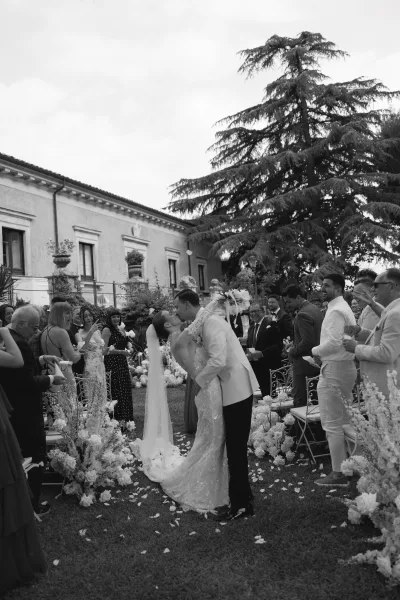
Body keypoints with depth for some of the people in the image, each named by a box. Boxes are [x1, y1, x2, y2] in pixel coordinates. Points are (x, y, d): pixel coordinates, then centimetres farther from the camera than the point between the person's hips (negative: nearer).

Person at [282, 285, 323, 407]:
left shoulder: (302, 315, -20)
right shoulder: (315, 308, 9)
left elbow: (307, 342, -24)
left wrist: (292, 352, -10)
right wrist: (294, 346, 13)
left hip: (304, 361, -10)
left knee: (300, 399, -1)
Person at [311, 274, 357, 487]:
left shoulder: (336, 311, -16)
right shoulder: (344, 308, 18)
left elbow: (334, 342, -26)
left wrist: (316, 351, -9)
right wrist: (322, 353, 9)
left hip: (334, 369, -11)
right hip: (344, 366, 11)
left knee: (333, 423, -4)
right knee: (344, 420, 17)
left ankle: (338, 473, 3)